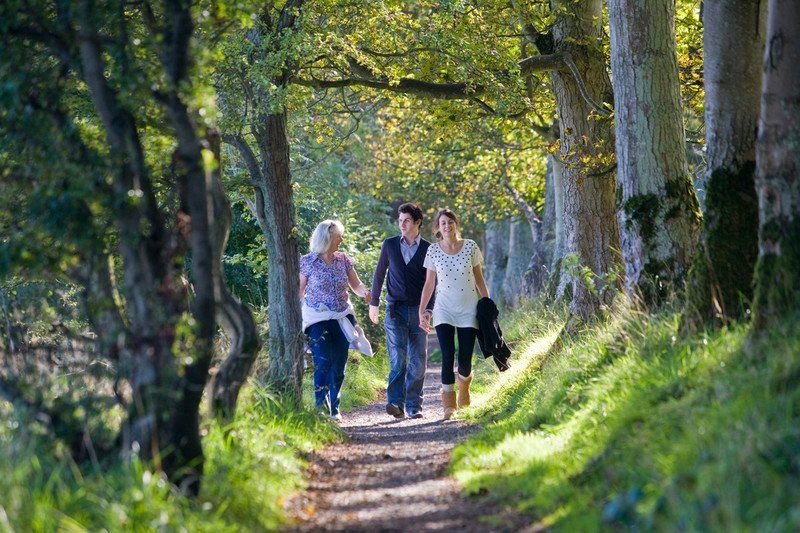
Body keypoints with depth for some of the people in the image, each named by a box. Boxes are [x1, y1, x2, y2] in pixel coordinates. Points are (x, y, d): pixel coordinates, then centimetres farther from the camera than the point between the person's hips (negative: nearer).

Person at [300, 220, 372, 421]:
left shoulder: (343, 260, 6)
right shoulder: (307, 262, -5)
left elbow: (356, 284, 9)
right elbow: (299, 291, 0)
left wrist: (364, 292, -13)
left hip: (342, 318, 4)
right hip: (318, 319, -4)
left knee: (339, 365, 4)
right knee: (323, 361, -19)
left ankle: (333, 409, 15)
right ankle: (320, 404, -9)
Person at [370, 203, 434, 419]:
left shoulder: (428, 249, 4)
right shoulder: (390, 245, 8)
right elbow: (379, 273, 16)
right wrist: (374, 302, 14)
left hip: (418, 311, 0)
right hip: (395, 310, 0)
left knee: (418, 361, 2)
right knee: (398, 357, -13)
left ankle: (413, 406, 9)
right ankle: (396, 402, -17)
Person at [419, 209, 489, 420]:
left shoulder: (470, 247, 0)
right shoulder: (433, 250, 1)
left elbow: (479, 279, 8)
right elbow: (429, 283, 7)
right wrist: (421, 310, 3)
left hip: (469, 309, 0)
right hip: (444, 309, 0)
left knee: (465, 360, -2)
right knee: (447, 356, -14)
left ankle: (464, 383, 33)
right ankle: (449, 404, -7)